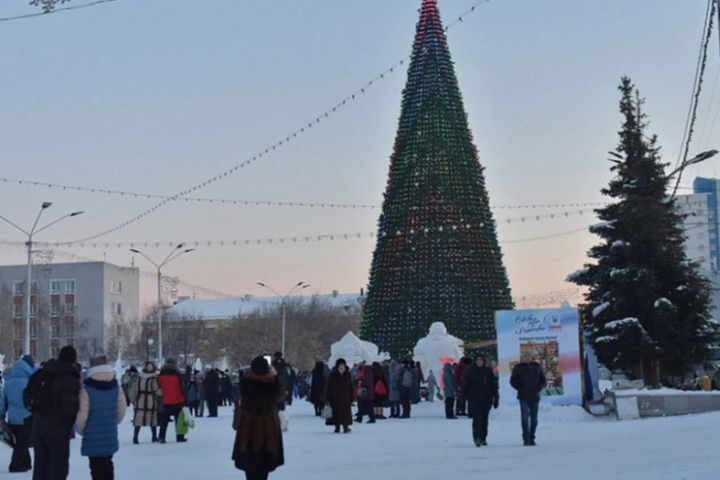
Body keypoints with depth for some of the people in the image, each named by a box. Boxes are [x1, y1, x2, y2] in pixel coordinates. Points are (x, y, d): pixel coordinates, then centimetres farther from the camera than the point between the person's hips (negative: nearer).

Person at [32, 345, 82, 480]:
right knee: (58, 464, 0)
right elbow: (70, 408, -21)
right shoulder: (70, 380, -16)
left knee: (40, 463, 17)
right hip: (58, 428, -7)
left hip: (39, 426, 7)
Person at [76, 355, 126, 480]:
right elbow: (121, 410, 7)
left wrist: (81, 430, 5)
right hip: (110, 435, 5)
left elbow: (82, 415, -15)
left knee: (97, 467, 0)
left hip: (93, 436, -5)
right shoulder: (116, 387, 0)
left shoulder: (87, 390, -17)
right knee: (107, 464, 21)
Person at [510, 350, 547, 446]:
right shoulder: (518, 367, 2)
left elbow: (543, 380, 17)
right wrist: (520, 388, -7)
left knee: (534, 419, 6)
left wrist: (538, 388, 1)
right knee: (525, 417, -14)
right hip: (523, 397, -3)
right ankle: (526, 438, -13)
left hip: (535, 397, 3)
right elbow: (513, 381, 6)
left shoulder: (537, 367, 9)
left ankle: (531, 438, 15)